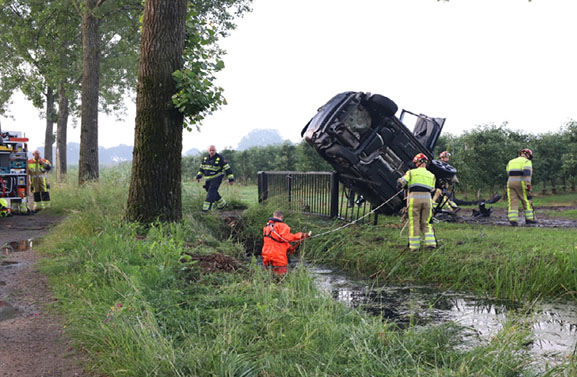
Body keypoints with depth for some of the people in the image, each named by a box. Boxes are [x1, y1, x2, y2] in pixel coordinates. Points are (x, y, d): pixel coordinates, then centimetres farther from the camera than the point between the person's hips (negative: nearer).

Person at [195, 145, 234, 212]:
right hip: (208, 179, 6)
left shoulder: (220, 158, -11)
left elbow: (227, 168, -10)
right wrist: (198, 176, 13)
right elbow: (201, 168, 19)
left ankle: (206, 207, -19)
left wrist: (231, 179, -14)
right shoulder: (205, 158, 6)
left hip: (216, 178, -6)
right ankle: (222, 204, 31)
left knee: (211, 192, -17)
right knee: (214, 193, 12)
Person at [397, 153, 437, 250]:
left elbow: (400, 183, 0)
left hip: (414, 198, -3)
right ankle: (431, 243, 3)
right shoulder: (431, 175, 18)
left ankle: (414, 245, 3)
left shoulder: (411, 172, 6)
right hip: (427, 198, 3)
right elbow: (432, 189, 14)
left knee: (414, 222, 3)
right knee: (425, 223, 13)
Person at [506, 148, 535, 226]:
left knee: (513, 202, -1)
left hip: (511, 183, 4)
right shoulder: (526, 162, 1)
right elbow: (527, 173, -14)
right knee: (527, 202, 8)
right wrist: (528, 186, -20)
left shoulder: (511, 162, 20)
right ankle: (529, 219, 11)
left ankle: (513, 220, -12)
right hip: (521, 184, -4)